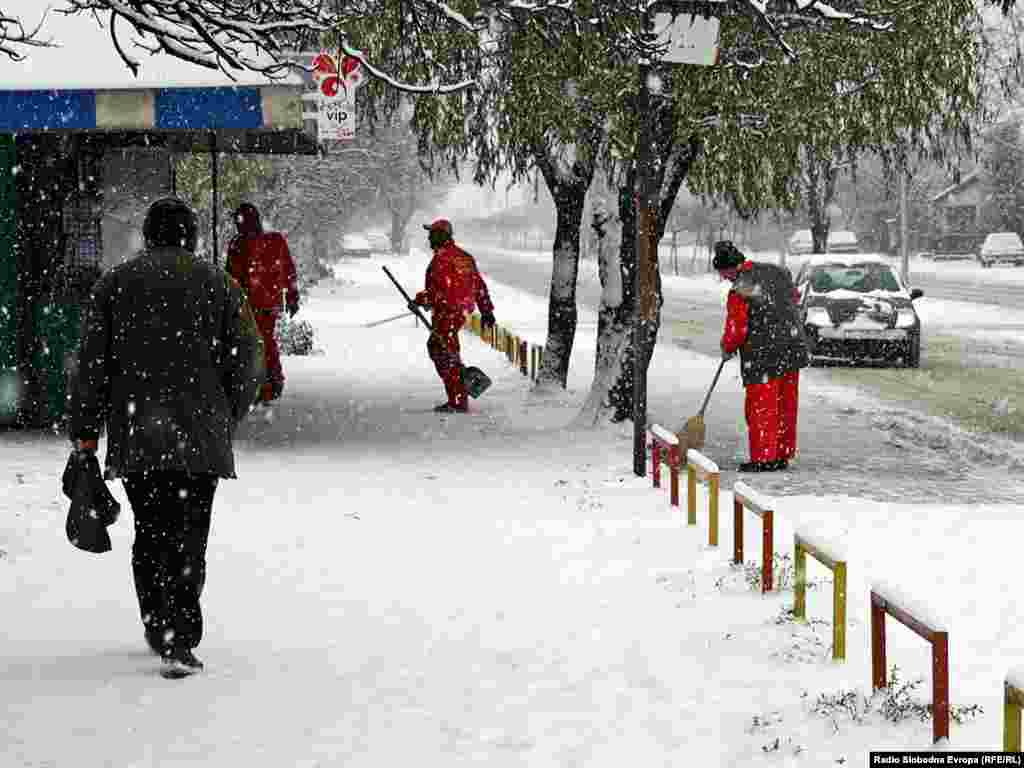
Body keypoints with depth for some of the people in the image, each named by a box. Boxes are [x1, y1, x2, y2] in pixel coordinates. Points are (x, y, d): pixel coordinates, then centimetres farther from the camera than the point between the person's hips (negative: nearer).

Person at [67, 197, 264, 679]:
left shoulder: (115, 285, 6)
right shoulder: (218, 285, 4)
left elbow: (90, 364, 3)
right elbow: (248, 362, 2)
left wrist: (84, 434, 7)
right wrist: (226, 419, 16)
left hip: (134, 435, 1)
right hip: (200, 438, -1)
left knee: (149, 534, 15)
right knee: (188, 536, 0)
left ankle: (161, 634, 20)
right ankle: (179, 644, -11)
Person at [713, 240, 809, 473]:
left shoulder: (740, 290, -16)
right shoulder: (777, 272, 7)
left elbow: (736, 330, -14)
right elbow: (793, 297, 25)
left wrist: (727, 348, 5)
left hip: (763, 357, -8)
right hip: (793, 348, 8)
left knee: (761, 406, 2)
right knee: (787, 405, 13)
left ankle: (764, 458, 4)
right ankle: (783, 455, 21)